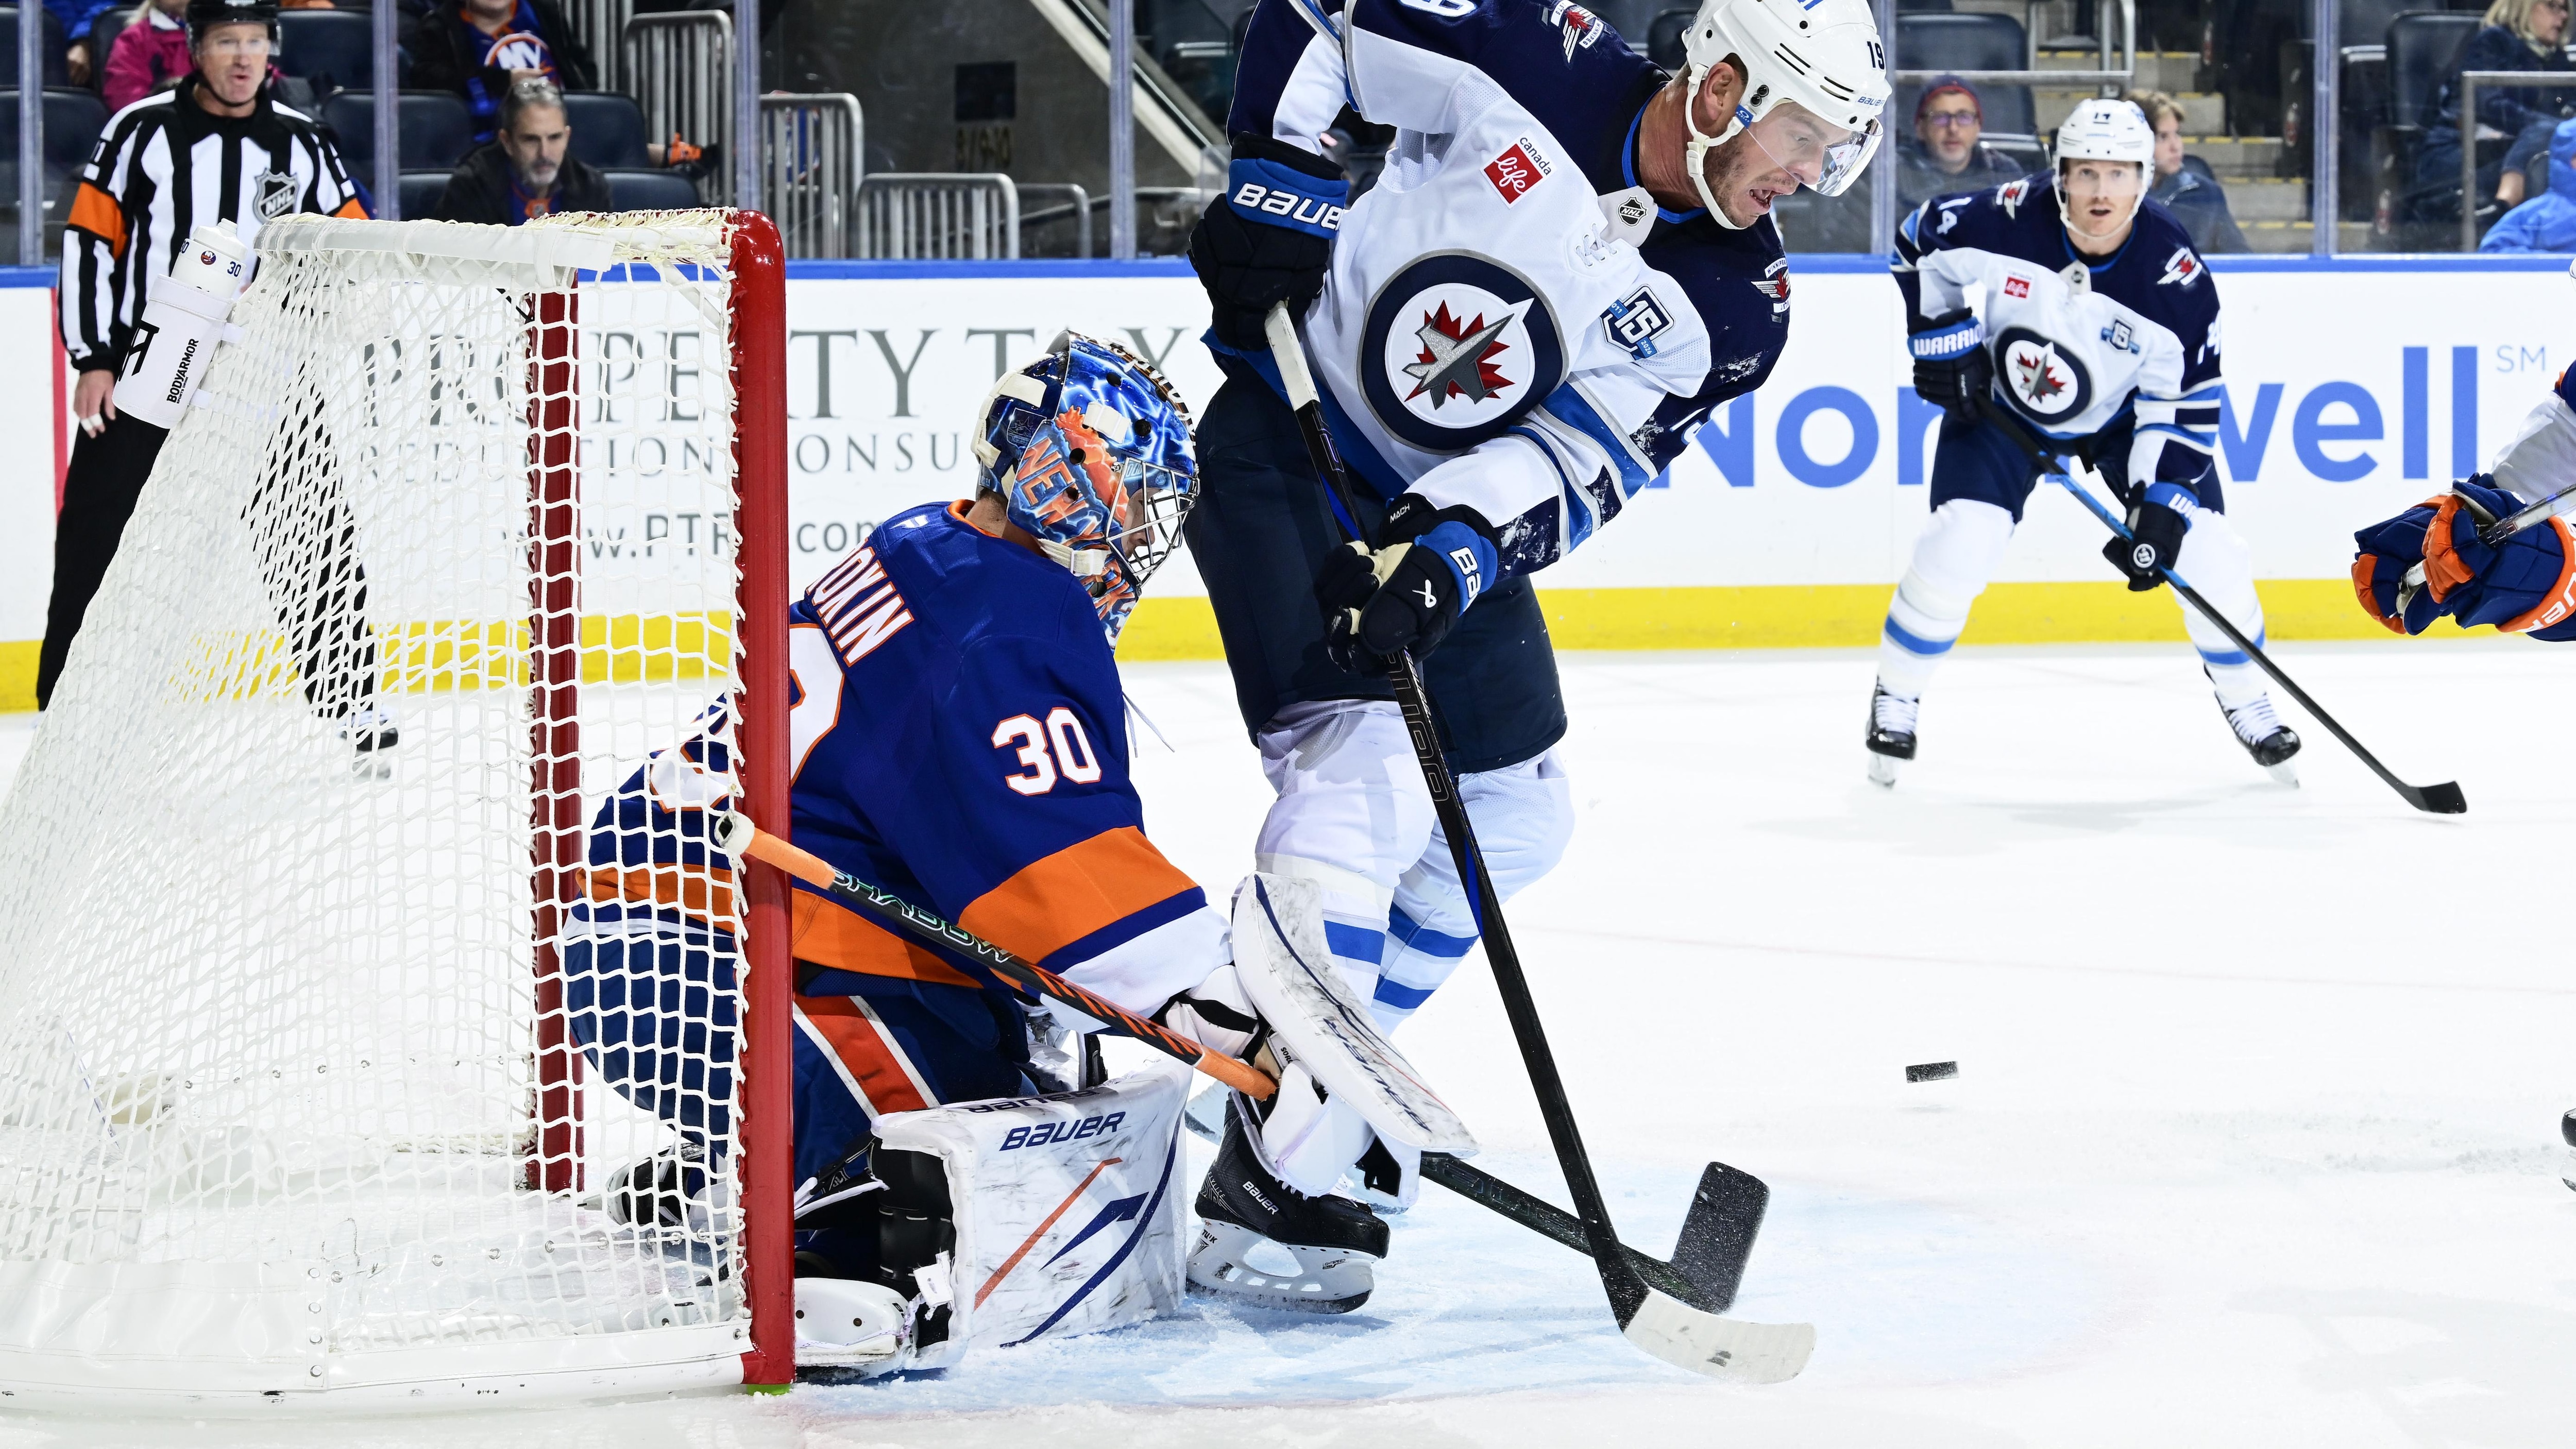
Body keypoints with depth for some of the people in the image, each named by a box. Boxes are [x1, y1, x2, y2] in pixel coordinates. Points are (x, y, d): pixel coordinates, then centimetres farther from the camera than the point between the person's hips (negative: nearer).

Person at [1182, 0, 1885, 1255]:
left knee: (1514, 818, 12)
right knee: (1364, 764, -22)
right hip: (1284, 434, -7)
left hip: (1452, 515, 7)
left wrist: (1450, 551, -31)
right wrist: (1280, 182, -17)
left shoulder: (1734, 306, -7)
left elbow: (1578, 465, -16)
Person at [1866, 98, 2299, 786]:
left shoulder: (2175, 276, -29)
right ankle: (1895, 698, 3)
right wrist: (1941, 334, -13)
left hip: (2124, 413, 1)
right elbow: (1922, 242, -7)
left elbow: (2184, 406, -21)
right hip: (2002, 400, 0)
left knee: (2203, 550, -8)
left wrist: (2161, 506, -27)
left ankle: (2247, 702, 16)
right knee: (1959, 544, -18)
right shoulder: (2009, 220, -28)